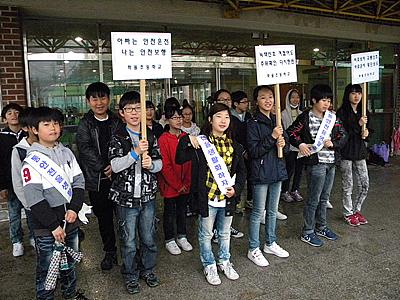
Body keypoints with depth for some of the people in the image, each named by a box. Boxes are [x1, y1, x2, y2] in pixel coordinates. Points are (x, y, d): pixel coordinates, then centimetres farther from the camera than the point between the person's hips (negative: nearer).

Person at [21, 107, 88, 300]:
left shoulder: (66, 153, 5)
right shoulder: (32, 160, -11)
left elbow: (79, 181, 5)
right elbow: (34, 198, -15)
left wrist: (74, 209, -9)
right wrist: (53, 225, -16)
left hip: (70, 222, 5)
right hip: (46, 228, -5)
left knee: (70, 263, 23)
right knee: (47, 269, 9)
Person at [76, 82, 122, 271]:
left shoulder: (117, 122, 5)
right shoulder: (85, 124, 2)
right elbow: (85, 149, -10)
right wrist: (104, 167, -18)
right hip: (97, 179, 0)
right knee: (104, 217, 11)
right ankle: (110, 252, 27)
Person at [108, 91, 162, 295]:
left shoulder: (150, 135, 4)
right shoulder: (117, 137, -6)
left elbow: (159, 162, 7)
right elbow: (115, 166, -17)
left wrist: (151, 164, -15)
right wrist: (136, 152, -27)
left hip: (147, 196, 3)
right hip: (125, 198, -3)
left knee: (149, 238, 15)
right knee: (129, 242, 8)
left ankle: (148, 270, 37)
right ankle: (130, 276, 29)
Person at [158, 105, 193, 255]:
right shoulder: (163, 139, -12)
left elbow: (190, 162, 3)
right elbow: (165, 166, -14)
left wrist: (186, 182, -5)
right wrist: (177, 185, -13)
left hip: (185, 185, 5)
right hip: (170, 185, -4)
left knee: (182, 210, 16)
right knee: (170, 213, 9)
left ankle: (182, 237, 33)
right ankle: (169, 240, 25)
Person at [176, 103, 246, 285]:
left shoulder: (234, 145, 3)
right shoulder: (201, 142, -9)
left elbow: (241, 170, 10)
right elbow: (180, 160, -15)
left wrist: (236, 188, -4)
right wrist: (186, 141, -26)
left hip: (227, 198, 4)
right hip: (207, 198, -3)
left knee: (225, 233, 21)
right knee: (206, 234, 13)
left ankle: (224, 261, 43)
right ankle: (209, 266, 34)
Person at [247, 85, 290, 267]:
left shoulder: (277, 120, 10)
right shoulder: (253, 123, -11)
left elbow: (287, 146, 14)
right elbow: (253, 151, -17)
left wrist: (283, 143, -9)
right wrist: (272, 137, -23)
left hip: (277, 171, 7)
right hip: (261, 173, -7)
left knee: (272, 211, 18)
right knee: (258, 212, 2)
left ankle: (270, 244, 33)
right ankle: (253, 249, 16)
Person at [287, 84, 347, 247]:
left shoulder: (332, 117, 6)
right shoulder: (305, 117, -8)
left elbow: (343, 135, 8)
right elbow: (291, 132, -2)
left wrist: (333, 143, -9)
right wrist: (300, 144, -17)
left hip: (331, 162, 6)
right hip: (316, 162, -6)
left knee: (324, 197, 17)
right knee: (314, 199, 1)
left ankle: (321, 227, 34)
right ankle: (307, 232, 14)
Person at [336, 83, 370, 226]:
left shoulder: (363, 112, 12)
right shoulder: (342, 112, -8)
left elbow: (366, 130, 18)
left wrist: (365, 134, -5)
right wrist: (358, 124, -21)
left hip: (360, 152, 6)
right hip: (346, 152, -6)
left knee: (364, 185, 8)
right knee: (347, 185, 4)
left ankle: (356, 210, 27)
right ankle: (348, 213, 21)